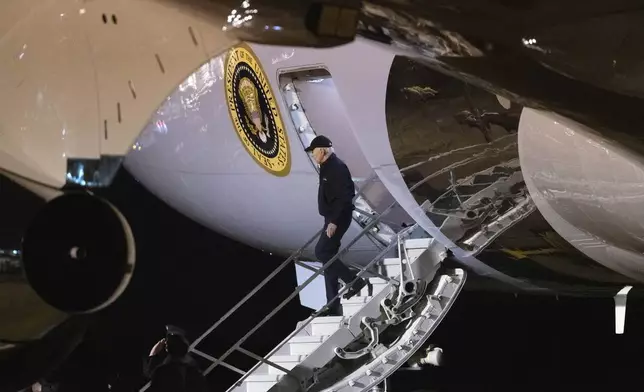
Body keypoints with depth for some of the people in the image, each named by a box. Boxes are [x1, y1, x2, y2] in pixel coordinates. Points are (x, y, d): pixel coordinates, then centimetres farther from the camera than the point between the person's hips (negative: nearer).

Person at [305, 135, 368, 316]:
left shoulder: (337, 168, -17)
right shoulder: (327, 168, 15)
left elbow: (344, 197, -23)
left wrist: (334, 221, -26)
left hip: (338, 218, -10)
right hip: (332, 218, 10)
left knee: (321, 252, -15)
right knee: (328, 255, 9)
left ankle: (354, 281, -8)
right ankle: (333, 306, 12)